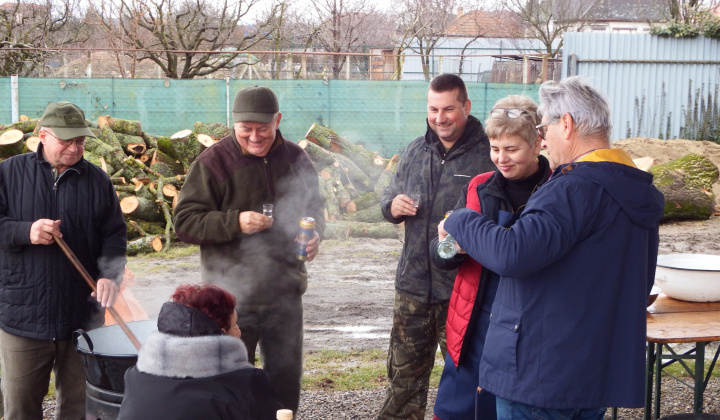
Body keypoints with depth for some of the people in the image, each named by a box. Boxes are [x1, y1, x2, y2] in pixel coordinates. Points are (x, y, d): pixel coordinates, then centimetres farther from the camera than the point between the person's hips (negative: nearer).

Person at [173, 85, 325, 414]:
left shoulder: (295, 159, 4)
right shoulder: (214, 161, -9)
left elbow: (314, 207, 19)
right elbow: (185, 222, -11)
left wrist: (314, 233, -2)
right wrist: (235, 223, -24)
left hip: (285, 291, 4)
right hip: (233, 296, -4)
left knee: (286, 377, 16)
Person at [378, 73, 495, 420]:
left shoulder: (487, 155, -10)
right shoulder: (416, 151, 10)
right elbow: (388, 196, 18)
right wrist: (393, 205, -4)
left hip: (462, 290, -5)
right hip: (413, 284, 5)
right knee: (404, 374, 15)